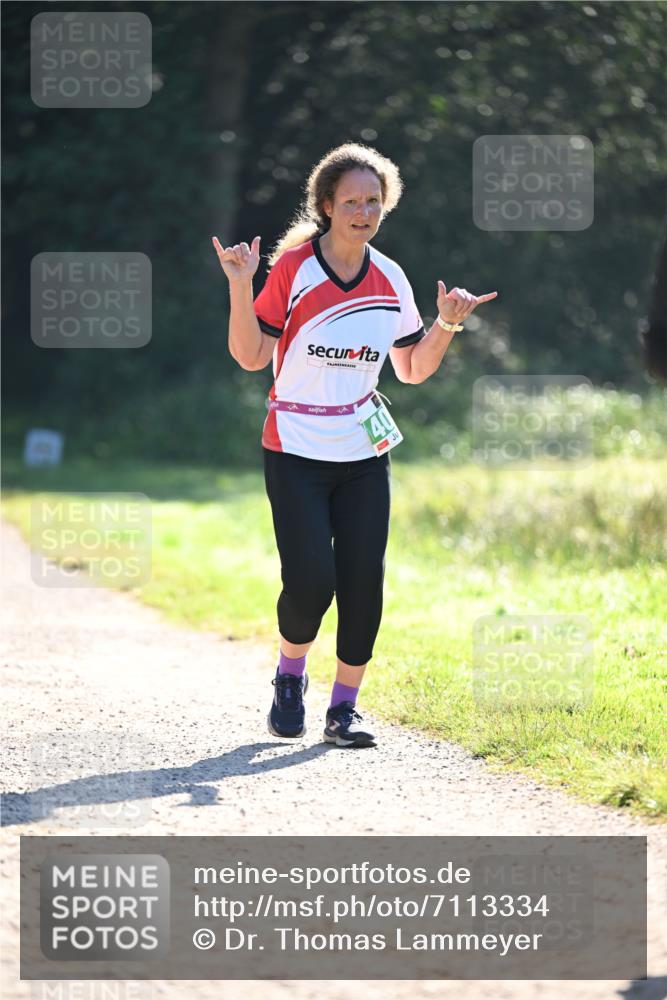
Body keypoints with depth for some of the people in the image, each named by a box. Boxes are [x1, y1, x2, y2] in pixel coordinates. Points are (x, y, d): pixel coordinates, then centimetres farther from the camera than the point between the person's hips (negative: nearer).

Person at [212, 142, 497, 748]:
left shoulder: (391, 280, 4)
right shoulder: (293, 268, -9)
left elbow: (413, 369, 13)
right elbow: (250, 356, -8)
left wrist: (448, 324, -2)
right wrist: (241, 289, -20)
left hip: (364, 454, 4)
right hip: (296, 453, -4)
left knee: (363, 583, -3)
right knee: (310, 582, -12)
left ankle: (345, 708, 10)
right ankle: (290, 677, 17)